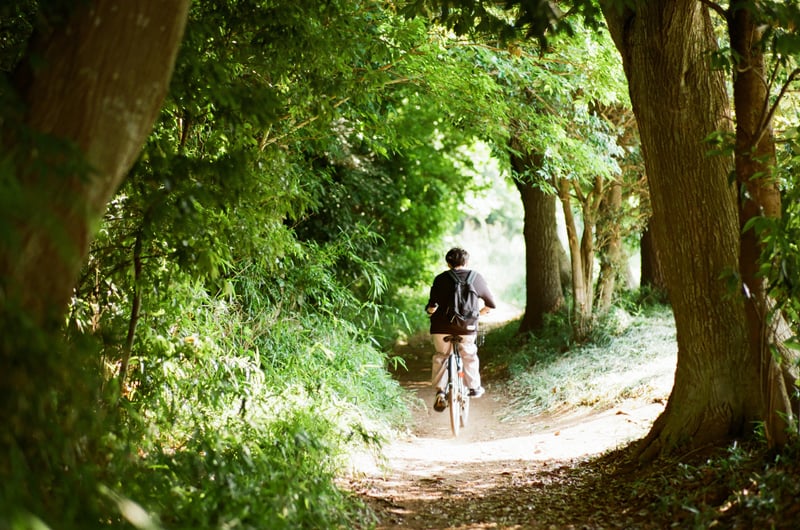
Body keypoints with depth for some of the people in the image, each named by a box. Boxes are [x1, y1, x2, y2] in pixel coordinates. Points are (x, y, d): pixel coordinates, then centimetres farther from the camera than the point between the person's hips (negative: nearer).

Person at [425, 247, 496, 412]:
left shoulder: (441, 279, -2)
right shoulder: (476, 278, 3)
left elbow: (432, 306, -10)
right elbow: (491, 304, 10)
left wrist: (429, 311, 13)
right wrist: (479, 313, 28)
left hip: (442, 327, -1)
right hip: (467, 328, 1)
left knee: (440, 357, 18)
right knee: (469, 356, 25)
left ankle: (440, 392, 7)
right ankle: (474, 387, 34)